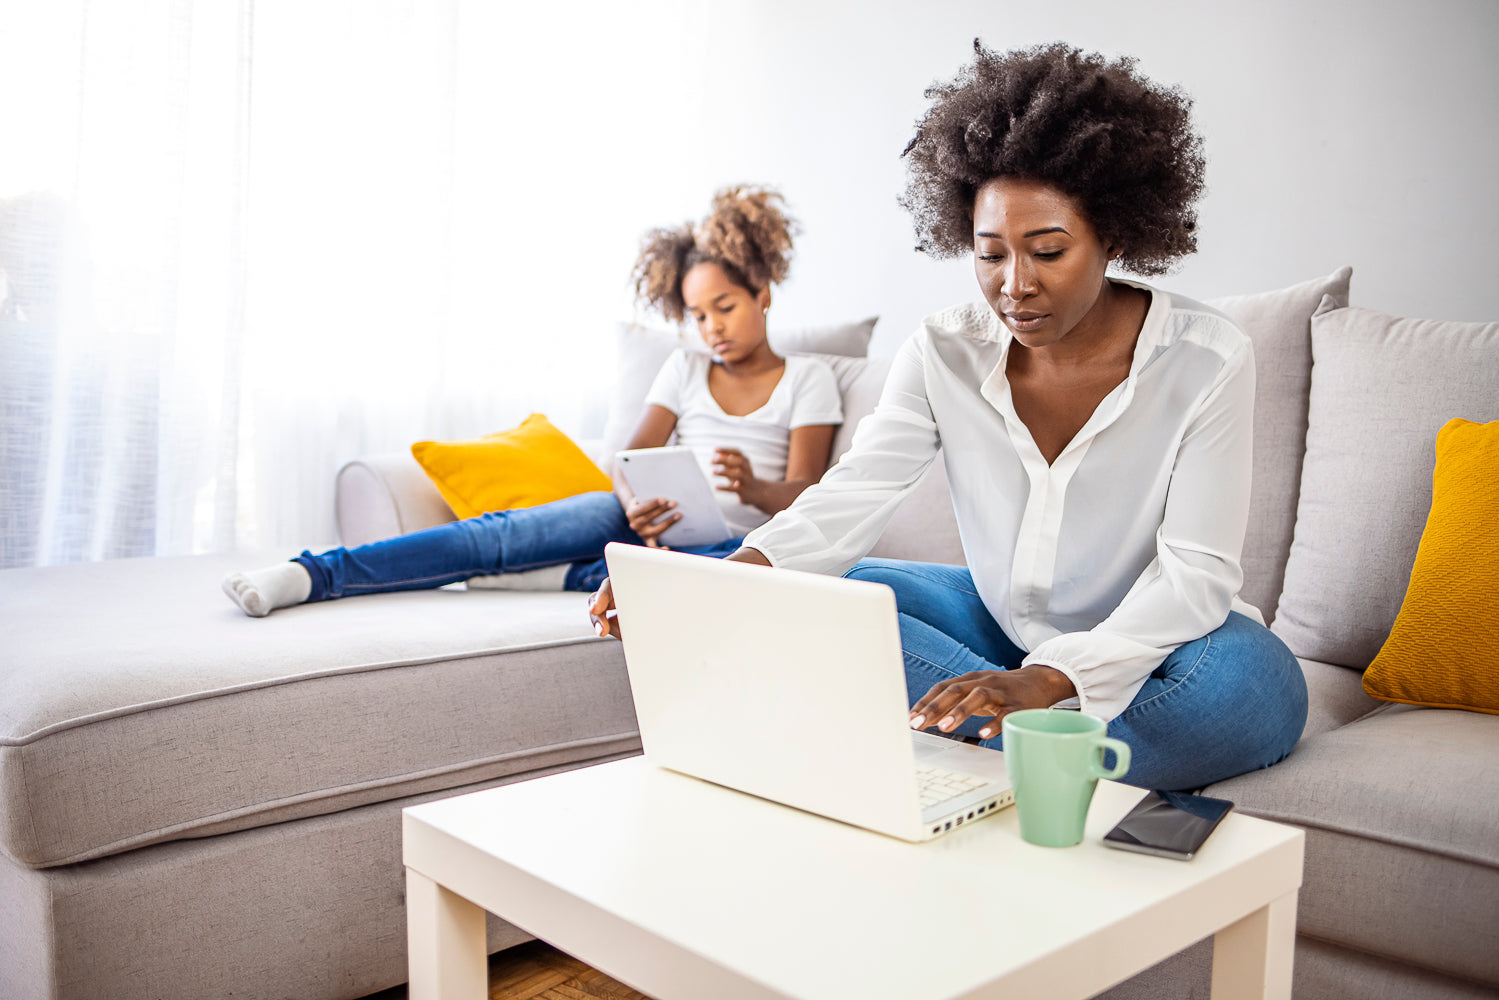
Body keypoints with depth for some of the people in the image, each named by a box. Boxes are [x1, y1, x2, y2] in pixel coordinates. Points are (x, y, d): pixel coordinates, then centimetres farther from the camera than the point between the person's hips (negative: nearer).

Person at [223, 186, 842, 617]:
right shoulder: (685, 369, 21)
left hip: (734, 542, -3)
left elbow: (803, 495, -1)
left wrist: (754, 489, -26)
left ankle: (571, 577, -37)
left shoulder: (808, 380, 11)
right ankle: (313, 574, -30)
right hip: (653, 523, 3)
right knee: (504, 530, -23)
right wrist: (638, 504, -17)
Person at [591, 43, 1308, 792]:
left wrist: (1049, 679, -39)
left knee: (1255, 683, -36)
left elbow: (1196, 573, -22)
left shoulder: (1207, 361, -18)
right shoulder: (945, 354, -9)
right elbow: (847, 500, -17)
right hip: (1001, 621, 4)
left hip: (1144, 643, -3)